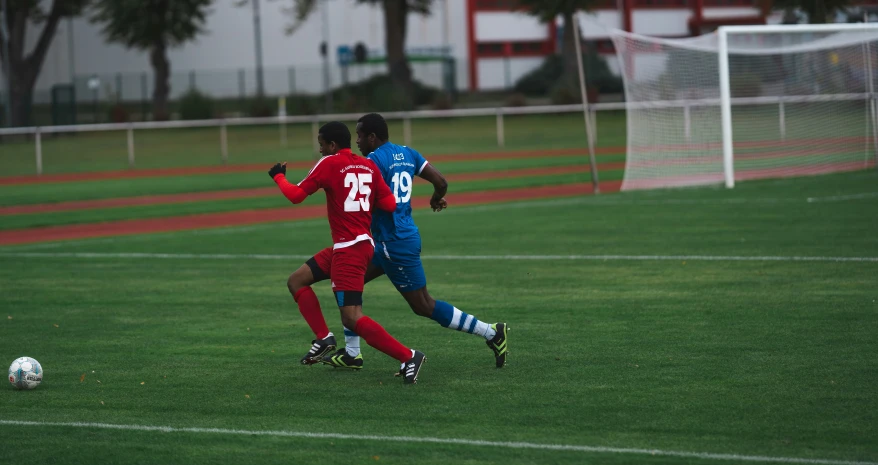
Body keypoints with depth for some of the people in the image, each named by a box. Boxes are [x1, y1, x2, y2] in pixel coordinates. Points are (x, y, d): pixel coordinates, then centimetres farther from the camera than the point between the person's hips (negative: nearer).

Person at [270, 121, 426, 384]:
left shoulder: (330, 163, -9)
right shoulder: (369, 166, 8)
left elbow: (295, 195, -7)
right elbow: (390, 204, 4)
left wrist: (278, 176, 13)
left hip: (349, 249, -9)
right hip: (362, 243, 9)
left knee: (352, 318, -12)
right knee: (296, 281, 17)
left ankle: (408, 357, -13)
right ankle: (324, 338, 12)